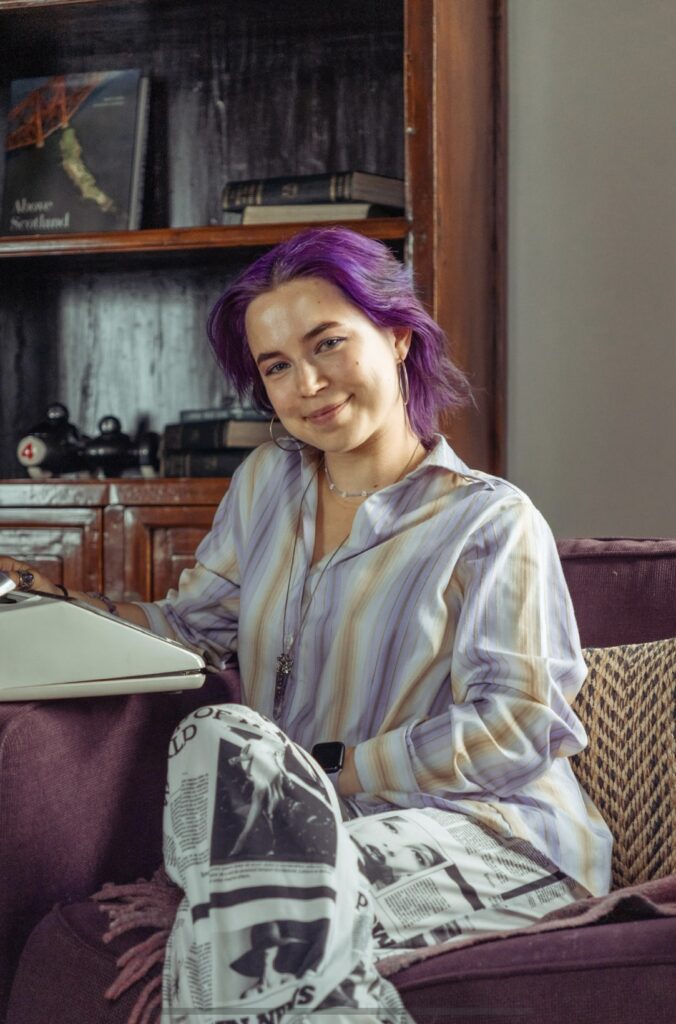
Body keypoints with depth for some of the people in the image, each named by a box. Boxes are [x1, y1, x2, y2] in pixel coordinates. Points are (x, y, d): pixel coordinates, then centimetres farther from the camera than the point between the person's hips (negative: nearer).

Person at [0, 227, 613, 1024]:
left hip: (481, 831, -5)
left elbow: (516, 724, -9)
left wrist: (332, 769, -13)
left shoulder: (490, 521, 0)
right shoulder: (266, 482, 19)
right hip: (301, 822, 5)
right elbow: (193, 626, 17)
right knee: (221, 736, -29)